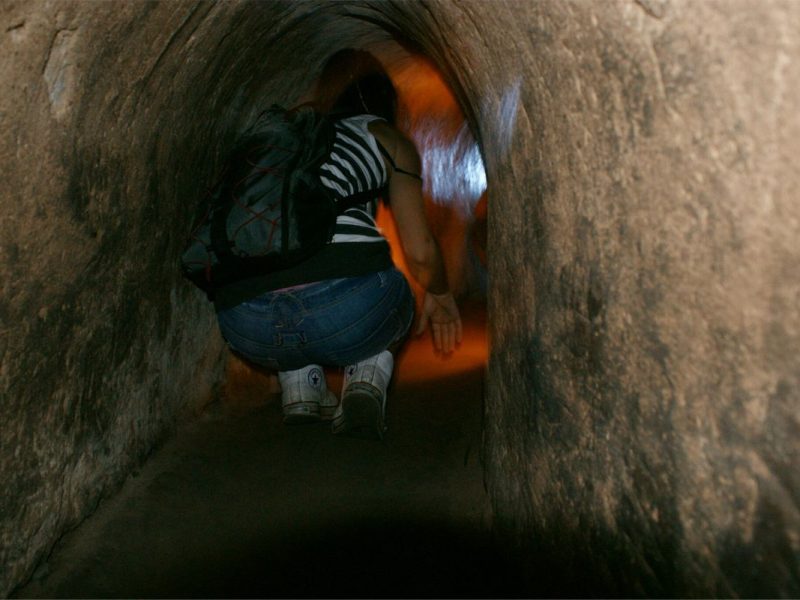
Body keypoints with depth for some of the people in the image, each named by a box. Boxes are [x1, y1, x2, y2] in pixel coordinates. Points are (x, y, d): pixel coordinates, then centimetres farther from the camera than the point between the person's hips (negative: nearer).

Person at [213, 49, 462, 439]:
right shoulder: (388, 140, 18)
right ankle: (366, 384, 6)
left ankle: (300, 389, 20)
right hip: (348, 307, -4)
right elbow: (420, 252, 13)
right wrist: (439, 294, 37)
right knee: (391, 303, 33)